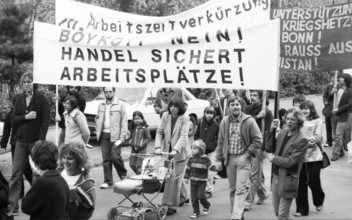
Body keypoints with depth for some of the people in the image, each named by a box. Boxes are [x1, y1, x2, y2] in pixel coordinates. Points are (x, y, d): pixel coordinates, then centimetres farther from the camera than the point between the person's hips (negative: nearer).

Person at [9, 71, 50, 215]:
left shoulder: (41, 99, -4)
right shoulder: (20, 99, 10)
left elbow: (45, 121, -9)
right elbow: (13, 120, 7)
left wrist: (41, 140, -16)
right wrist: (26, 117, -12)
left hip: (36, 141, -4)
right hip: (21, 141, 4)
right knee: (16, 174, -1)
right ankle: (12, 205, 1)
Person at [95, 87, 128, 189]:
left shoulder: (120, 105, 0)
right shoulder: (101, 105, 14)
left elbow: (124, 122, -3)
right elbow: (98, 119, 19)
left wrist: (122, 137, -10)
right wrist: (98, 133, 5)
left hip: (115, 135, -4)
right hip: (104, 135, 4)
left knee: (115, 157, -11)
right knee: (106, 159, 4)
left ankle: (123, 174, 15)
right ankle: (108, 181, 11)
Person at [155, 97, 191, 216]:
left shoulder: (184, 119, -12)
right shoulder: (165, 116, -1)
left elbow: (183, 136, -20)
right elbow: (159, 132, -2)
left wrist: (175, 150, -32)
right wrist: (158, 147, -15)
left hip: (180, 152, -4)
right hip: (167, 151, 4)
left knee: (175, 178, -7)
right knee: (177, 177, 17)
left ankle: (172, 206, -3)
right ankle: (183, 197, 38)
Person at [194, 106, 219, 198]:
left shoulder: (216, 125, -4)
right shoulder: (201, 123, 3)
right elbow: (196, 135, 12)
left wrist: (211, 145, -11)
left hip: (211, 151, -2)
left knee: (210, 173, -3)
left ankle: (209, 190, 9)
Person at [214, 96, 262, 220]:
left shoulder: (249, 121, -7)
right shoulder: (224, 122, 6)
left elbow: (258, 140, -7)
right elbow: (220, 142, 11)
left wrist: (247, 154, -10)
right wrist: (219, 159, 7)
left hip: (243, 159, -5)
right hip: (229, 158, 5)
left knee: (241, 189, -11)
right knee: (233, 188, 11)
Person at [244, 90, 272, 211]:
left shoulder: (267, 112, -6)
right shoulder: (248, 109, 10)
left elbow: (268, 132, -10)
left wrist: (263, 149, -14)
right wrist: (257, 116, -16)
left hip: (258, 147, -5)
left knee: (254, 175, -4)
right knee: (258, 173, 17)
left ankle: (248, 202, 0)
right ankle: (263, 193, 36)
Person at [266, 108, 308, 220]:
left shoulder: (302, 140, -16)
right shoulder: (283, 132, 6)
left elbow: (290, 162, -20)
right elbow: (269, 148, 1)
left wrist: (273, 158, -8)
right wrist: (272, 130, -7)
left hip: (287, 181, -7)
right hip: (275, 177, 7)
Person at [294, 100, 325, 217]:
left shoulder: (318, 121, 1)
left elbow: (317, 137, -8)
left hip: (314, 156, -2)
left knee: (313, 182, 5)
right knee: (301, 183, 1)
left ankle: (319, 201, 36)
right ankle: (301, 209, 14)